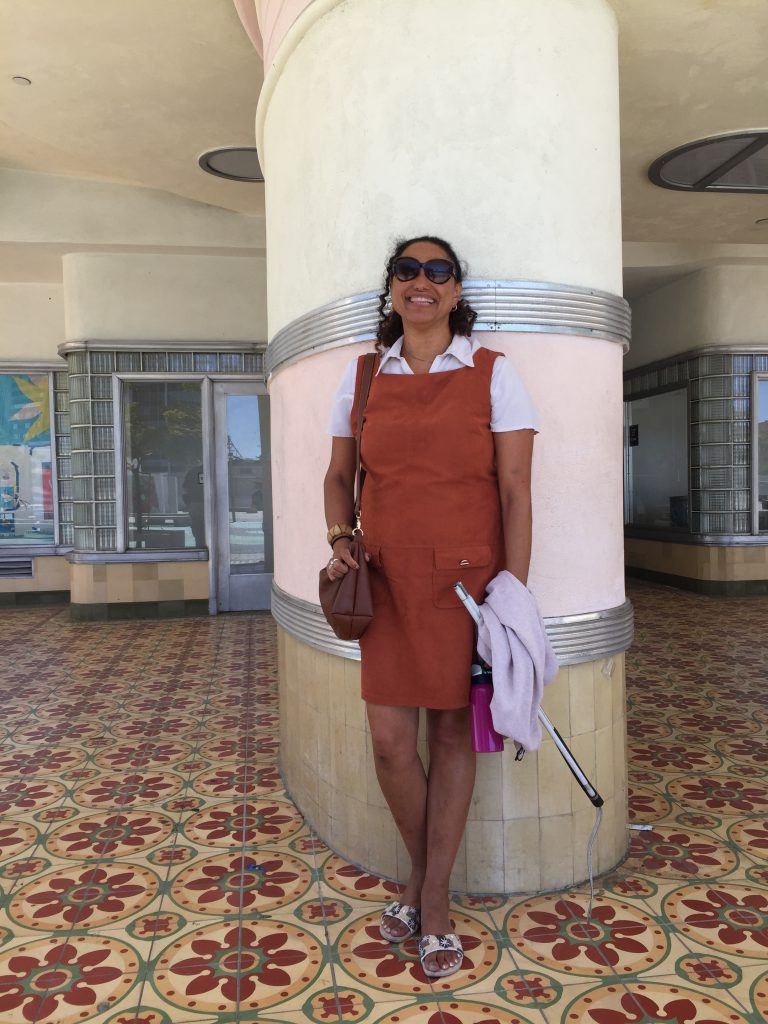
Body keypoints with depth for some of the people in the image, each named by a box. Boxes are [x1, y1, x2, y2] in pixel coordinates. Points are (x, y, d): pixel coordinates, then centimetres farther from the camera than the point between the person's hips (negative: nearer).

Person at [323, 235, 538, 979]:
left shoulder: (491, 374, -2)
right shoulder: (362, 376, 6)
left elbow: (515, 492, -4)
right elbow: (338, 476, 14)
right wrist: (340, 541, -5)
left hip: (467, 578, -2)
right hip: (387, 581, 2)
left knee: (453, 733, 7)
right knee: (390, 740, 2)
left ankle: (433, 898, 27)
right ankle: (421, 870, 32)